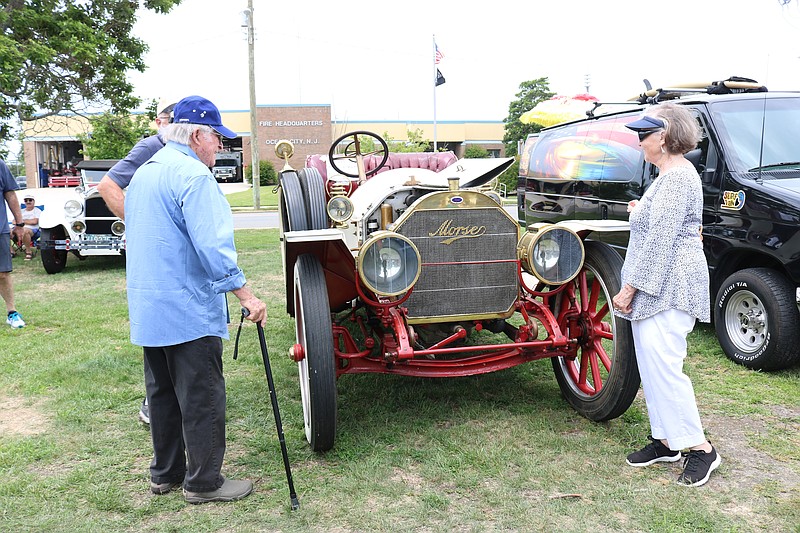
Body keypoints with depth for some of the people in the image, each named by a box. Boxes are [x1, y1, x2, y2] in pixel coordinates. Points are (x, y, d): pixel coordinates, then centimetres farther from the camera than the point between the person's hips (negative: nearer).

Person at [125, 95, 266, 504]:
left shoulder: (143, 173, 16)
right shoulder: (192, 174, -16)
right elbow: (212, 245, -24)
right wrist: (246, 296, -21)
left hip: (147, 310, 10)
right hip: (189, 310, -10)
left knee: (162, 393, 17)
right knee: (202, 399, 1)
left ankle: (164, 474, 29)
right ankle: (204, 483, 11)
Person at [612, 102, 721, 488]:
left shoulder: (677, 177, -16)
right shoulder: (668, 175, 19)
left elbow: (660, 241, -21)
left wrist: (630, 287, -19)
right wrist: (642, 211, 20)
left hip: (668, 288, -11)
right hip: (655, 288, 11)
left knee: (662, 365, -10)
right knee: (652, 365, 12)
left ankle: (701, 448, 2)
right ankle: (665, 441, 21)